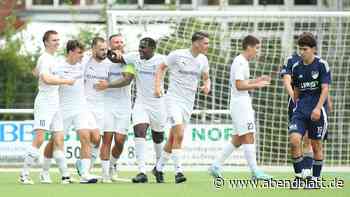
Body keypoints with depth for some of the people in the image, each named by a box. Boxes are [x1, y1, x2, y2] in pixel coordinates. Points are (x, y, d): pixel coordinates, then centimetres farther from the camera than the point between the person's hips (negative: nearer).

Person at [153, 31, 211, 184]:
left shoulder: (203, 60, 5)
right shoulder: (177, 55, -10)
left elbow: (206, 78, 17)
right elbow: (161, 68, 1)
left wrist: (207, 86, -5)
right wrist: (157, 86, -11)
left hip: (188, 102, 6)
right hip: (174, 99, -6)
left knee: (173, 138, 10)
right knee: (179, 135, -19)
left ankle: (159, 168, 26)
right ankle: (178, 171, -17)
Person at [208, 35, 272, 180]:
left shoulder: (242, 62, 18)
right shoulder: (240, 62, -13)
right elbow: (239, 85, -20)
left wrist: (258, 80, 17)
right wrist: (256, 85, -15)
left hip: (242, 104, 11)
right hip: (240, 103, -11)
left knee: (237, 139, 11)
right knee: (248, 137, -11)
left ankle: (216, 166, 13)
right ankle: (255, 172, -12)